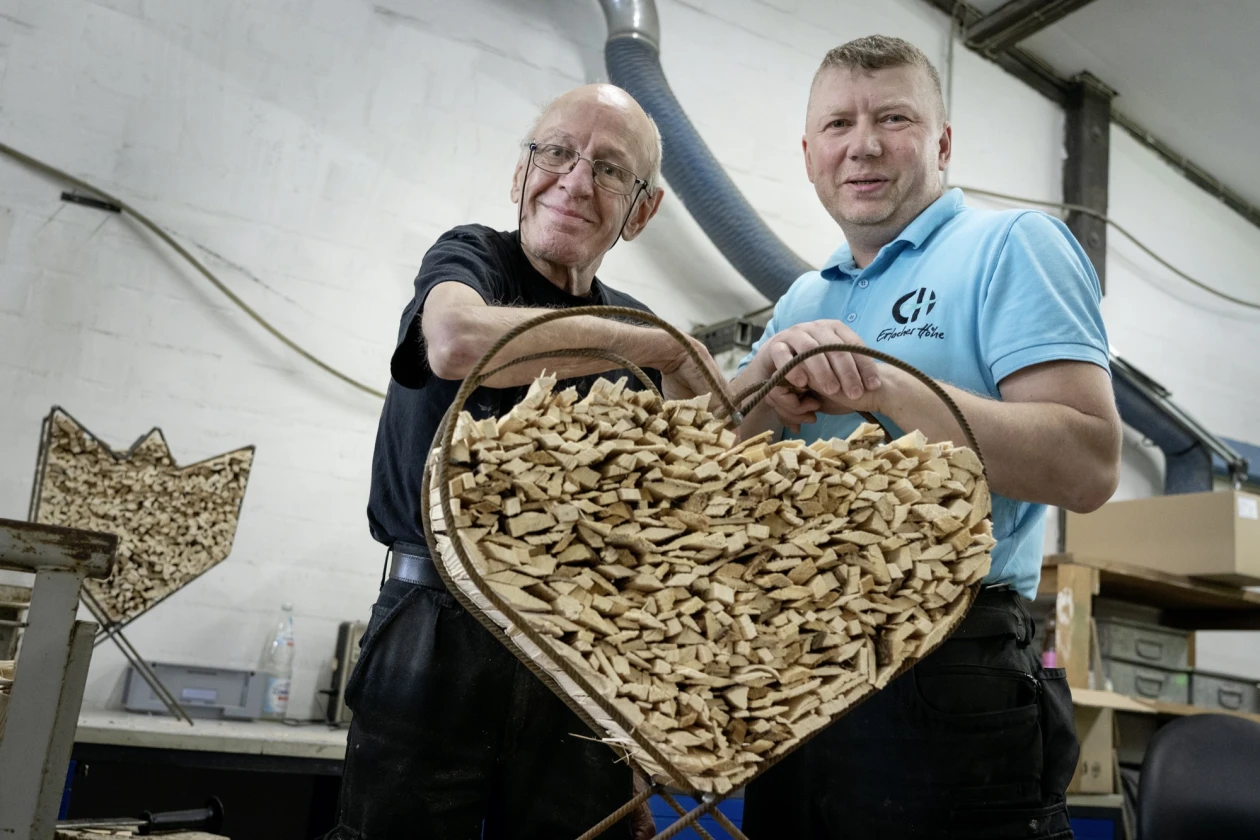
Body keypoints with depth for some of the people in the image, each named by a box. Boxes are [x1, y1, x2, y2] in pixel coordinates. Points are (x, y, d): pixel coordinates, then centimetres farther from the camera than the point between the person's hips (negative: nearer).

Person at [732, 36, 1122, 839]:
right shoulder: (802, 302, 16)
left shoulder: (1011, 246, -4)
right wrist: (767, 380, -10)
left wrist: (883, 385, -21)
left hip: (947, 676, -6)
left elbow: (1088, 465, -16)